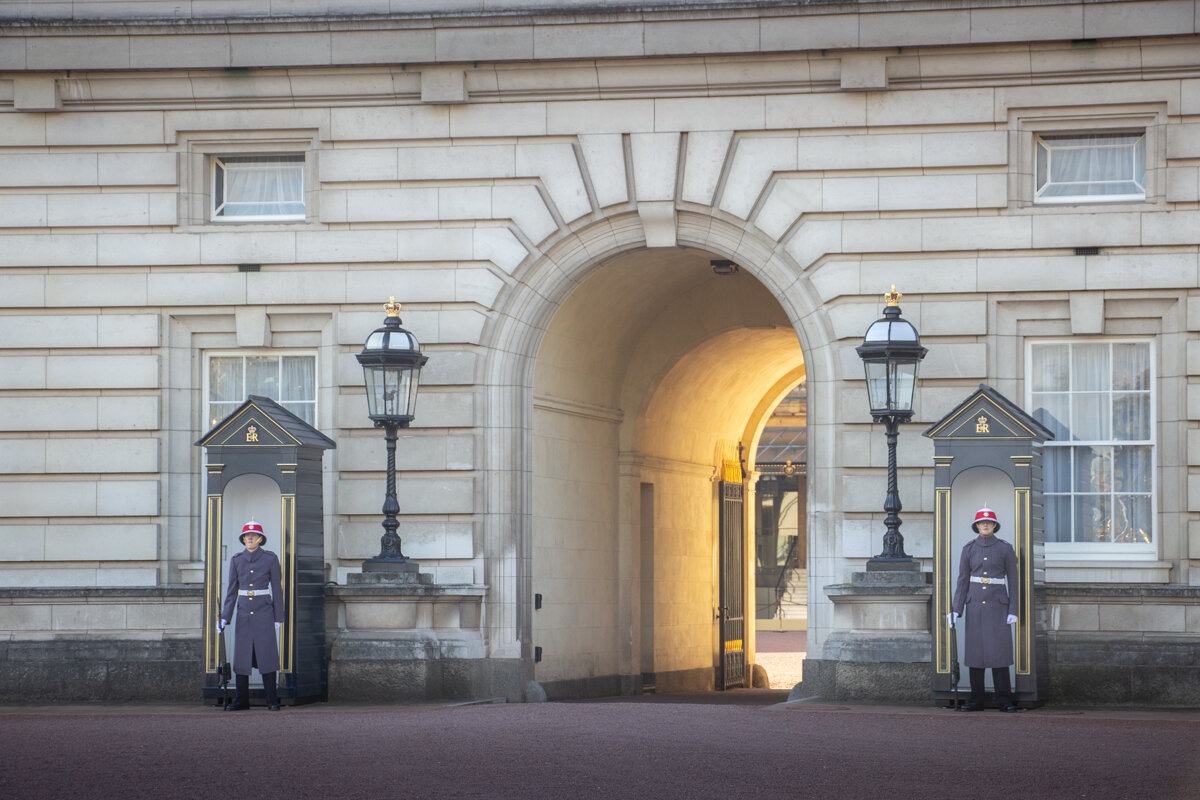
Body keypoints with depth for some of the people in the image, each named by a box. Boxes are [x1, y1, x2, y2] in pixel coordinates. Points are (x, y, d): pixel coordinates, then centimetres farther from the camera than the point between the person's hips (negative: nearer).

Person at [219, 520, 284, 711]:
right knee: (241, 657, 2)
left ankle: (272, 700, 0)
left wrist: (279, 617, -2)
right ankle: (241, 701, 9)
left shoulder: (270, 559, -1)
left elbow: (277, 589, 1)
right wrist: (224, 617, 2)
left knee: (267, 655, -4)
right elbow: (232, 591, 9)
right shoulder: (236, 560, 6)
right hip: (244, 614, 3)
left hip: (264, 613, -3)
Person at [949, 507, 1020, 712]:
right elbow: (962, 581, 7)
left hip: (998, 605, -2)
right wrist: (955, 609, 0)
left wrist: (1013, 610, -5)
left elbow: (1013, 581, 2)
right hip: (975, 605, 2)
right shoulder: (969, 549, 7)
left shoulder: (1005, 549, 2)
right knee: (975, 650, 1)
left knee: (999, 650, -5)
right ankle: (976, 699, 6)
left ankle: (1004, 700, -1)